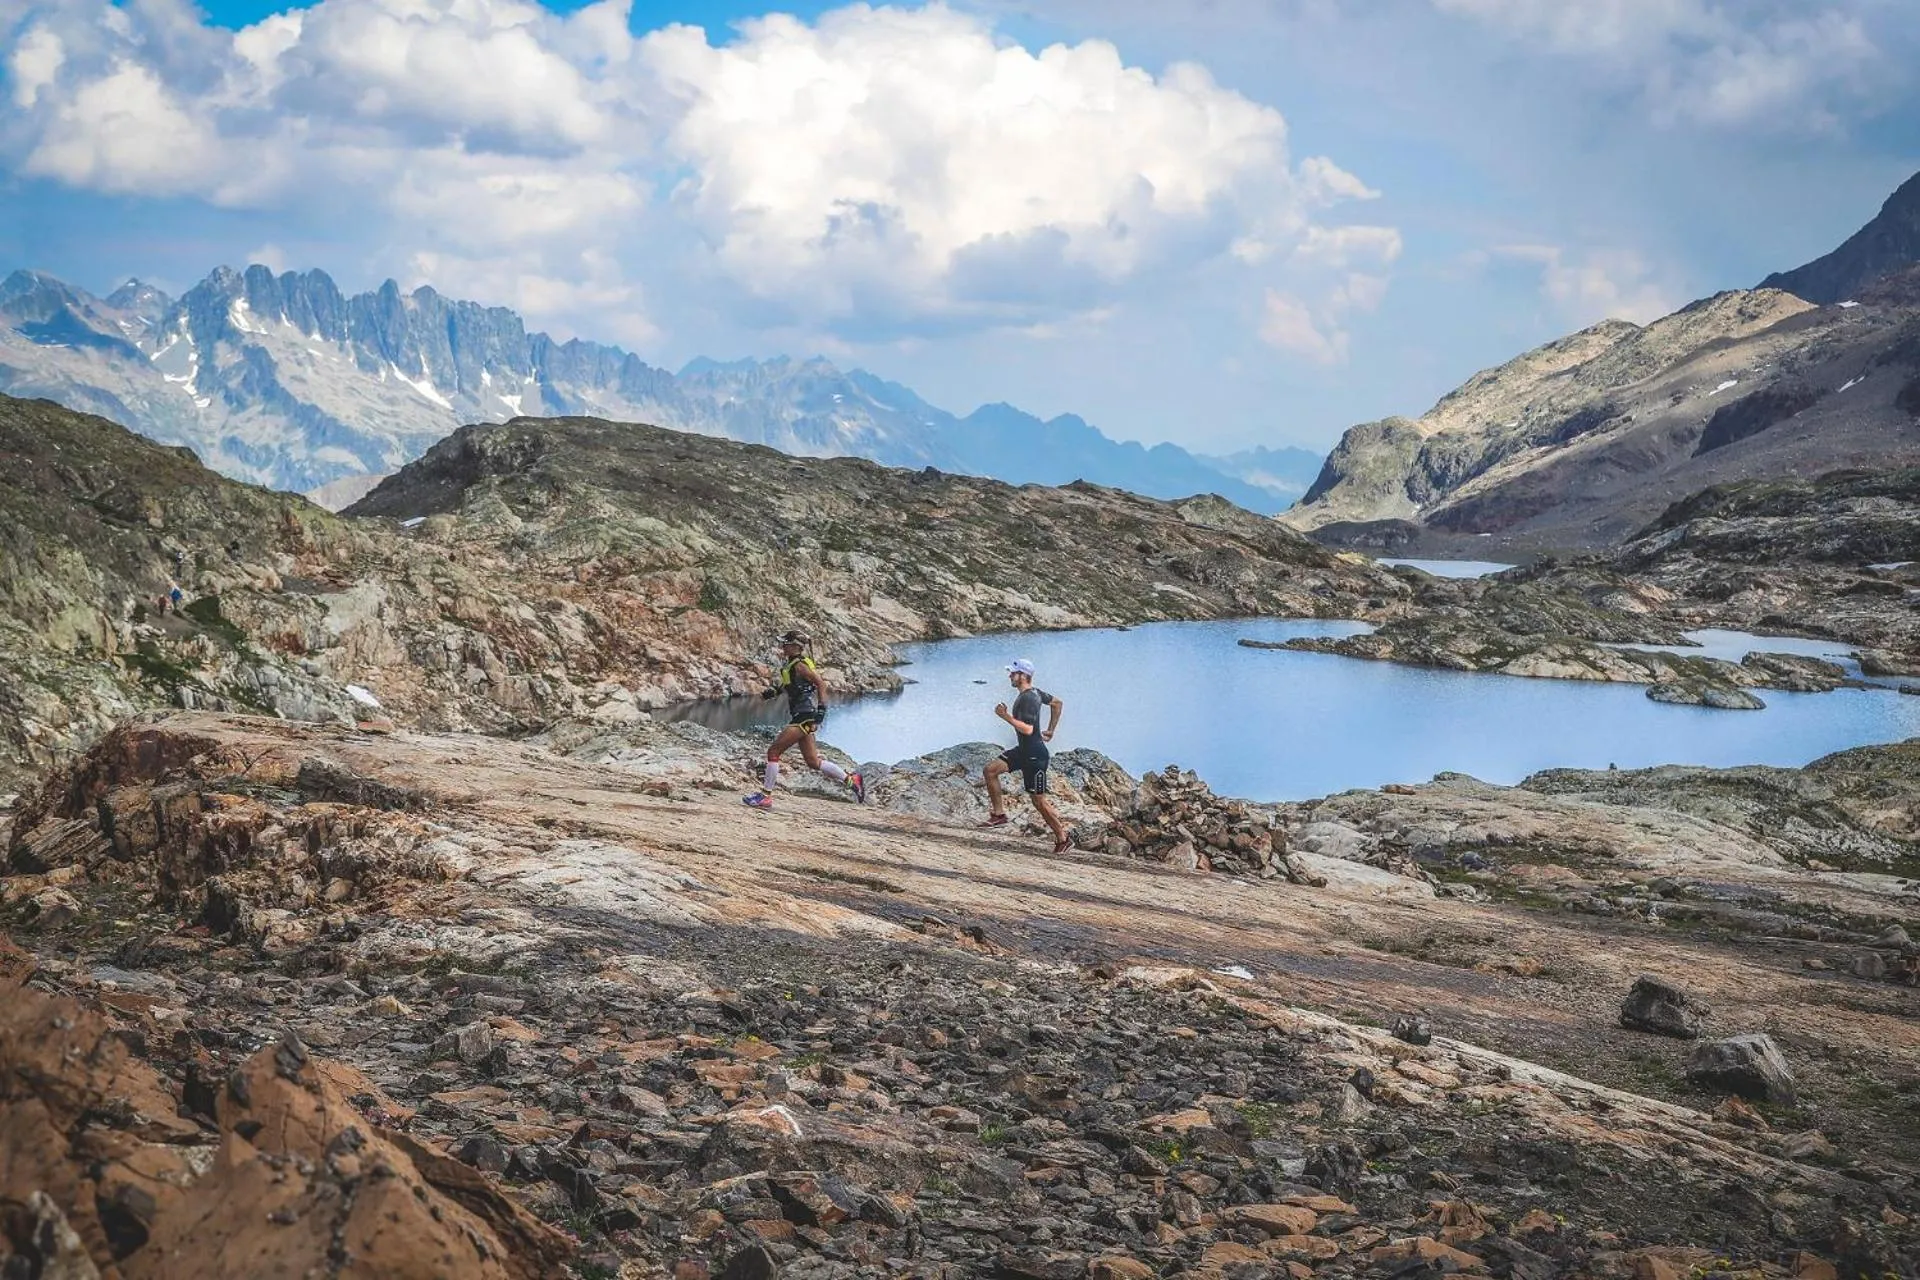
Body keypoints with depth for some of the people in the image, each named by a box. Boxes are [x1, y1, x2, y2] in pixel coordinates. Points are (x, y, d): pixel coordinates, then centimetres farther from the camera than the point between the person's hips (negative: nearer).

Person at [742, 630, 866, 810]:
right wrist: (772, 691, 14)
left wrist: (821, 709, -24)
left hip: (805, 717, -10)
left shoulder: (799, 665, -13)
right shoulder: (790, 664, 15)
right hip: (801, 716, 10)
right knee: (813, 762, 13)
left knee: (773, 752, -8)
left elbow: (821, 683, -19)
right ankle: (852, 780, 19)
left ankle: (765, 796, -3)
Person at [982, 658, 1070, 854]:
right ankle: (999, 814, 11)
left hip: (1035, 755, -10)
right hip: (1023, 751, 10)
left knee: (1039, 801, -2)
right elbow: (1057, 703, 22)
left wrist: (1006, 716, -25)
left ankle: (1063, 839, 9)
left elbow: (1027, 729, -31)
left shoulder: (1028, 699, -22)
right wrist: (1050, 730, 24)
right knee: (991, 770, 5)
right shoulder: (1034, 693, 7)